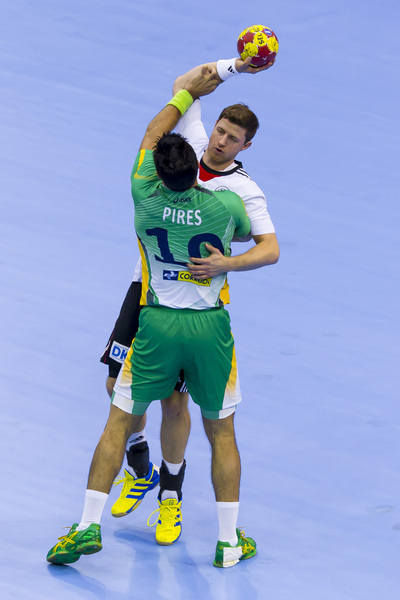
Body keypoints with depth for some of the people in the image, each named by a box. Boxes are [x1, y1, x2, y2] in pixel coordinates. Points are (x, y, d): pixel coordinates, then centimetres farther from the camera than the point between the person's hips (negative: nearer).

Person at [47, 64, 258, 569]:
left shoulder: (147, 199, -10)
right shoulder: (225, 205, -13)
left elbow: (150, 135, 8)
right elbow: (249, 232, 13)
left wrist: (188, 92, 18)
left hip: (157, 323, 0)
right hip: (210, 324, 0)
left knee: (119, 423, 10)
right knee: (221, 432, 13)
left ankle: (89, 526, 6)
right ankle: (229, 542, 15)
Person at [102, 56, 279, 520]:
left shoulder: (245, 192, -10)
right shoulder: (191, 146, 2)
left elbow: (270, 249, -21)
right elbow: (184, 86, 10)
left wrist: (227, 263, -38)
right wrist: (233, 65, 0)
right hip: (146, 286, 4)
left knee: (173, 401, -2)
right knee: (119, 384, 6)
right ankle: (139, 469, 29)